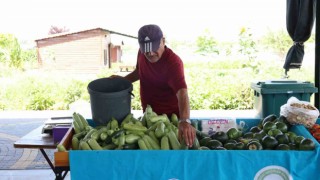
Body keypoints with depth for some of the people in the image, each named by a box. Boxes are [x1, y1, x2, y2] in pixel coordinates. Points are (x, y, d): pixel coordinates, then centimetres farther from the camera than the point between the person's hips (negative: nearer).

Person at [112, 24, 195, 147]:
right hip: (148, 114, 6)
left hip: (170, 116, -6)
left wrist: (184, 121, -58)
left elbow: (182, 91, -42)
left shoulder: (173, 62, -28)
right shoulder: (142, 53, -7)